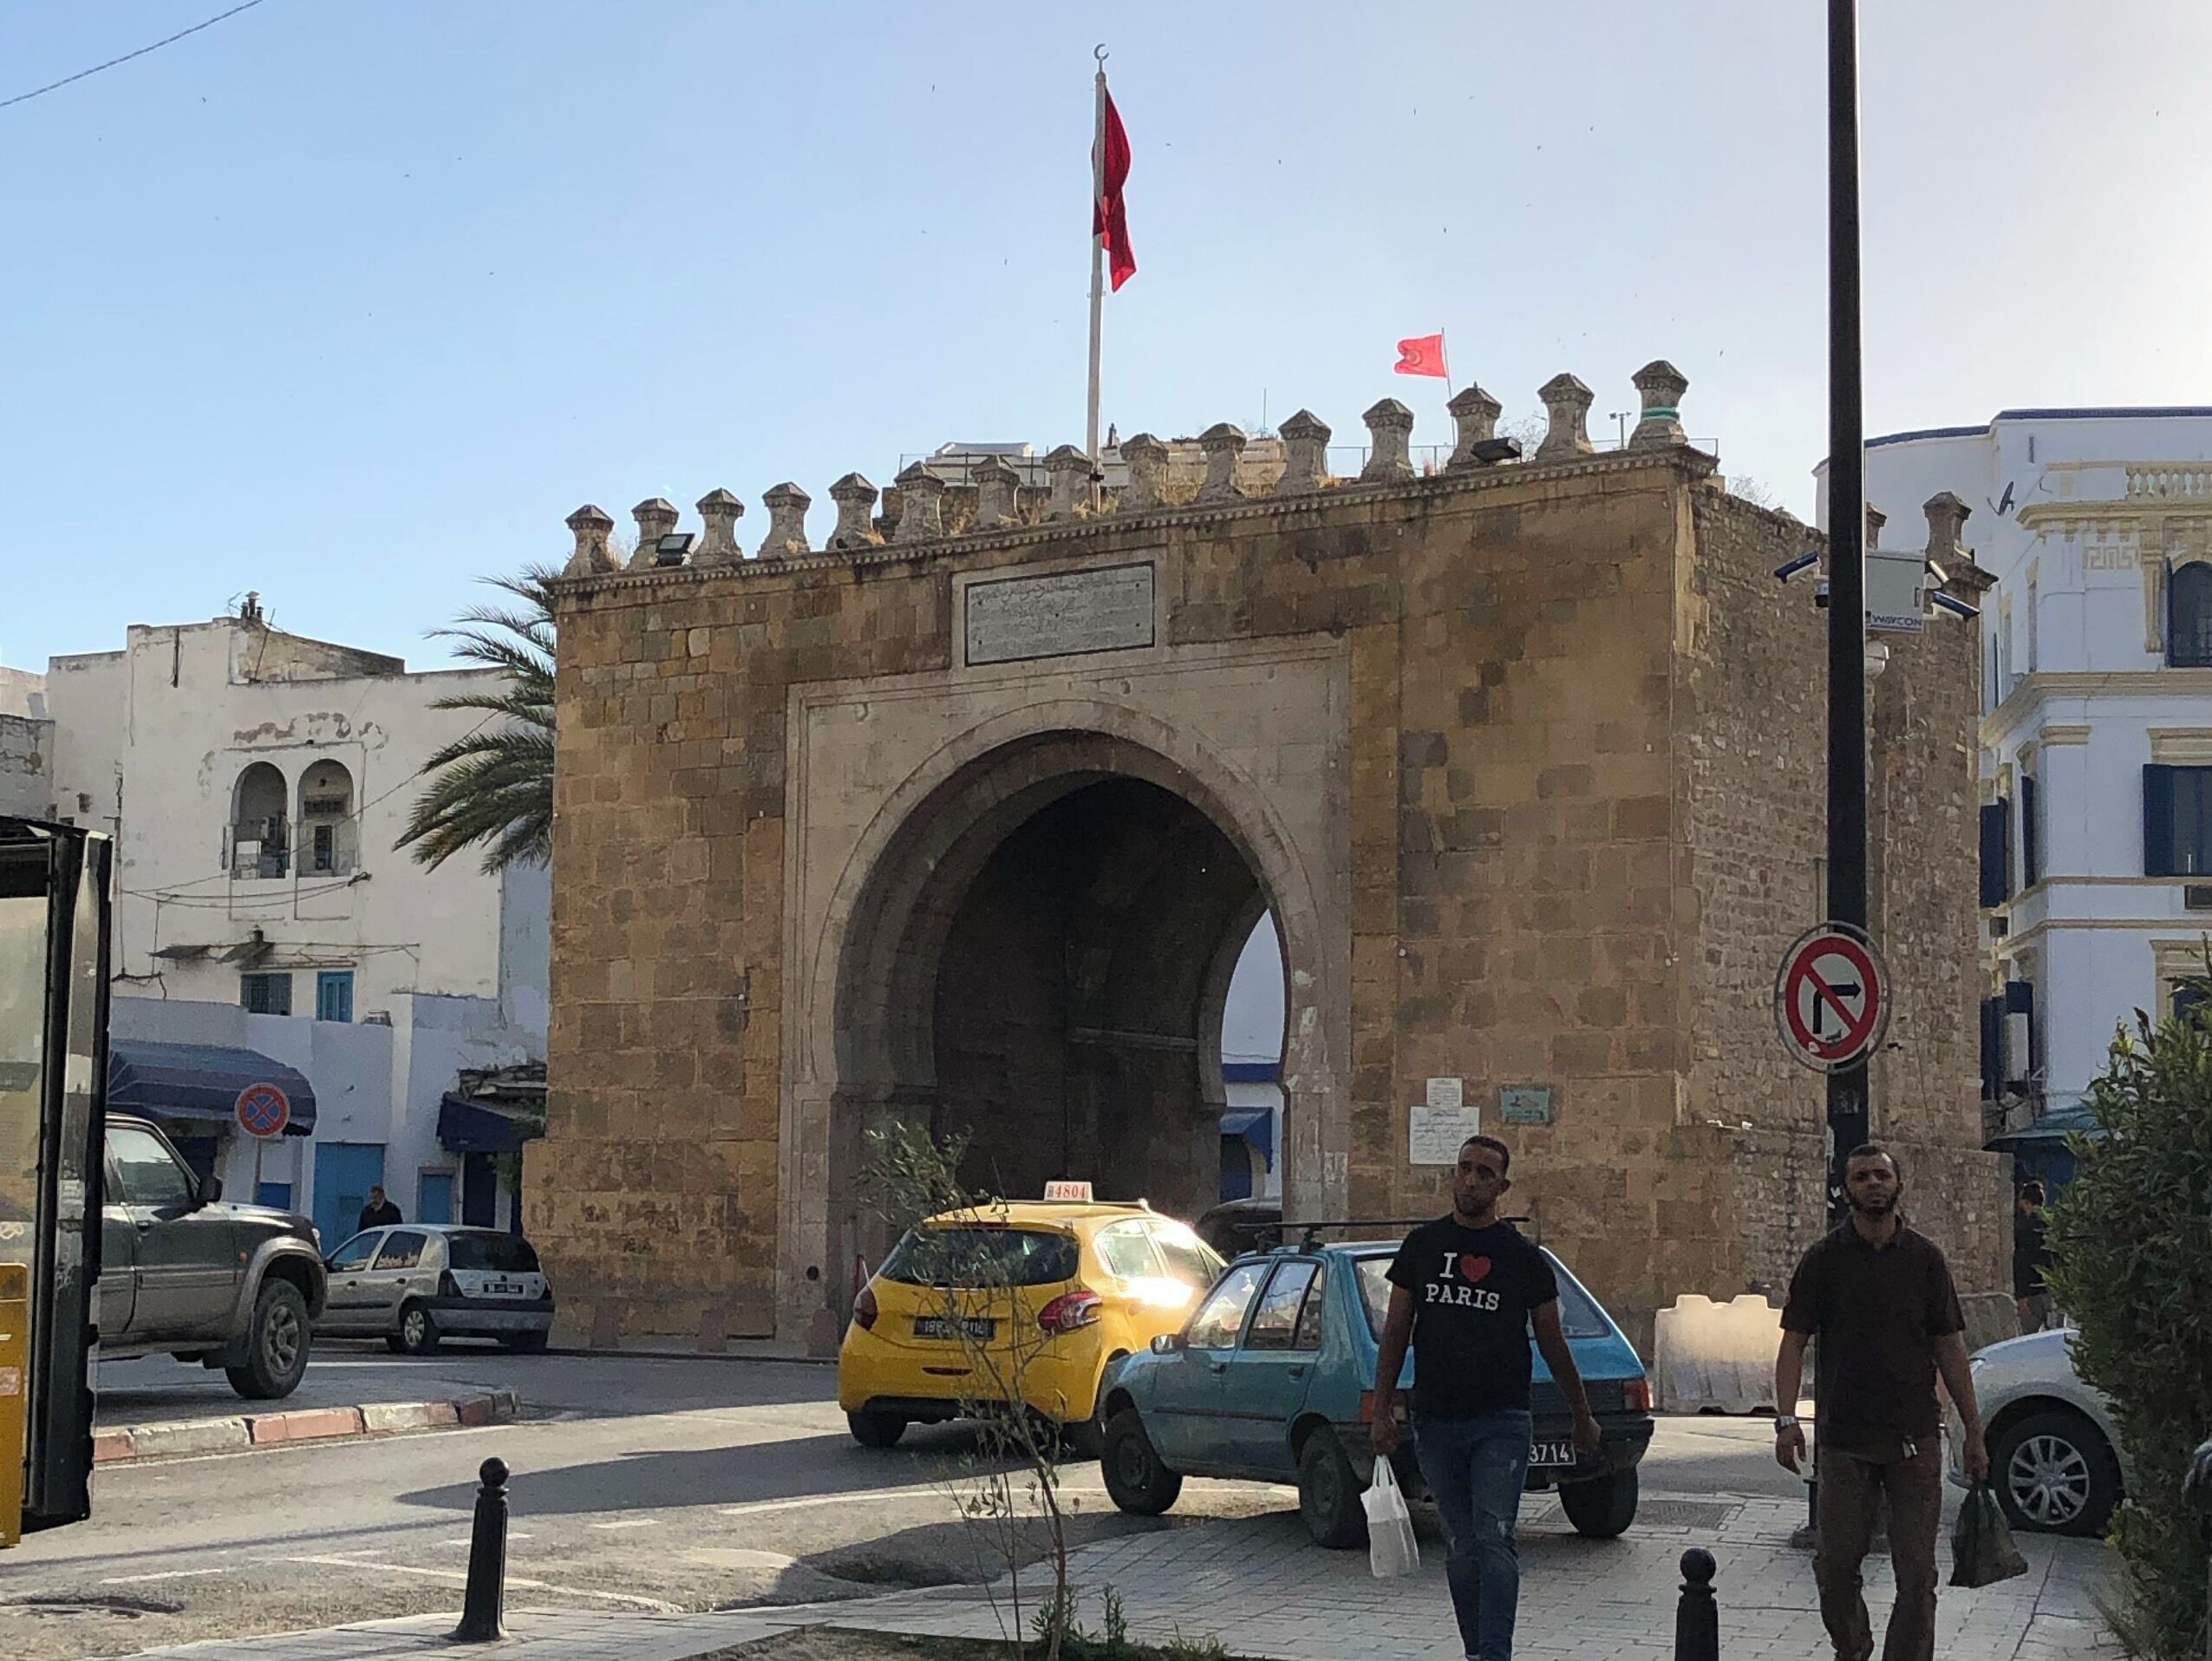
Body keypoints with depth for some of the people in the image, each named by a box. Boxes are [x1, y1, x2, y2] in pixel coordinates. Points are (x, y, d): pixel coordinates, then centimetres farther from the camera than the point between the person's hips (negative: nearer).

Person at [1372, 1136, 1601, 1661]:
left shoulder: (1524, 1258, 3)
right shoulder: (1421, 1247, 8)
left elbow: (1552, 1344, 11)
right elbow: (1396, 1333, 10)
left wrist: (1582, 1416, 15)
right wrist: (1383, 1410, 3)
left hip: (1501, 1424, -2)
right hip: (1435, 1422, 3)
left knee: (1493, 1542, -14)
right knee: (1462, 1549, 8)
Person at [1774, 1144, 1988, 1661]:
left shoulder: (1924, 1258, 6)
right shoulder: (1824, 1260, 3)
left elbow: (1949, 1349, 8)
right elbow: (1793, 1342, 1)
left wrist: (1974, 1433, 5)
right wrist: (1786, 1418, -12)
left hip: (1916, 1439, 0)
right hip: (1845, 1439, 0)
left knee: (1916, 1573, -1)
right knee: (1835, 1565, 5)